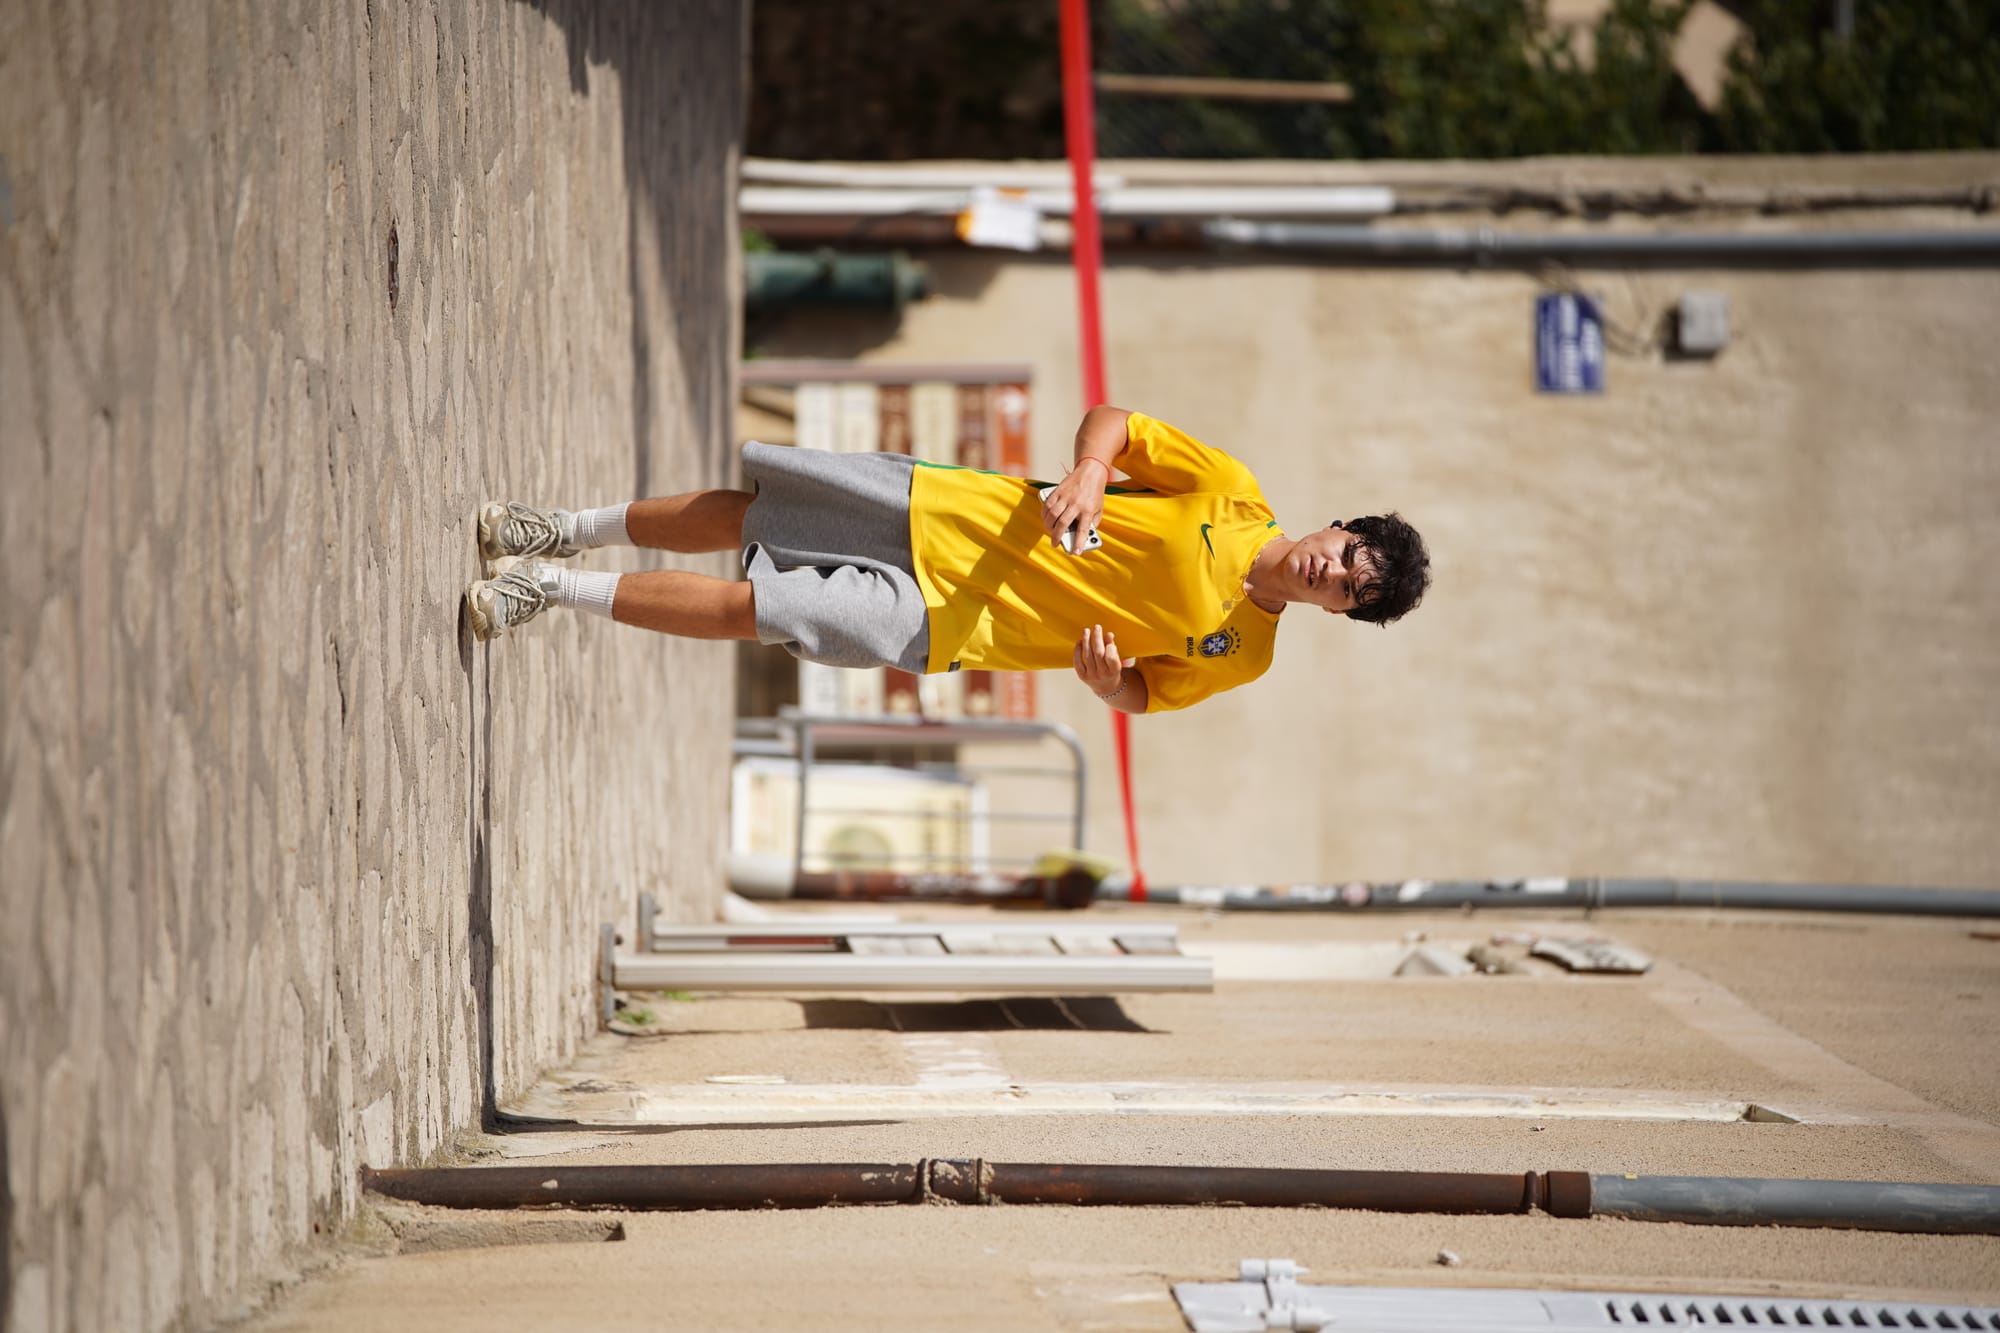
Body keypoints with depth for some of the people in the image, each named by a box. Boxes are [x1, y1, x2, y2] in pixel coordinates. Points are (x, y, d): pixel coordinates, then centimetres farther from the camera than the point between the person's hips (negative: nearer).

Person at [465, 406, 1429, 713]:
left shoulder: (1240, 658, -7)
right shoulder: (1234, 494, -8)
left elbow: (1144, 693, 4)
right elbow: (1110, 421, -2)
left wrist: (1109, 681, -20)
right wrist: (1089, 472, -24)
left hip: (938, 629, -1)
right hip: (947, 519, 1)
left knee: (747, 610, -10)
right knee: (744, 513, 2)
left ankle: (556, 589, 4)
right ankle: (572, 536, 25)